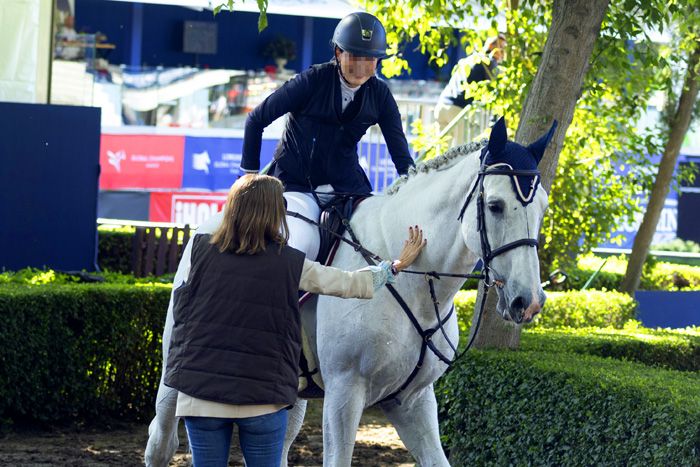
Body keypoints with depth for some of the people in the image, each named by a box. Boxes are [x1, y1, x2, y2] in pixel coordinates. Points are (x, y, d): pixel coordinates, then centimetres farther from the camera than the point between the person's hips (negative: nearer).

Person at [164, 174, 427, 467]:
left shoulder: (201, 249, -2)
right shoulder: (290, 265, -3)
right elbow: (352, 285, 5)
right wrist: (396, 267, 21)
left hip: (200, 390, 1)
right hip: (262, 395, -1)